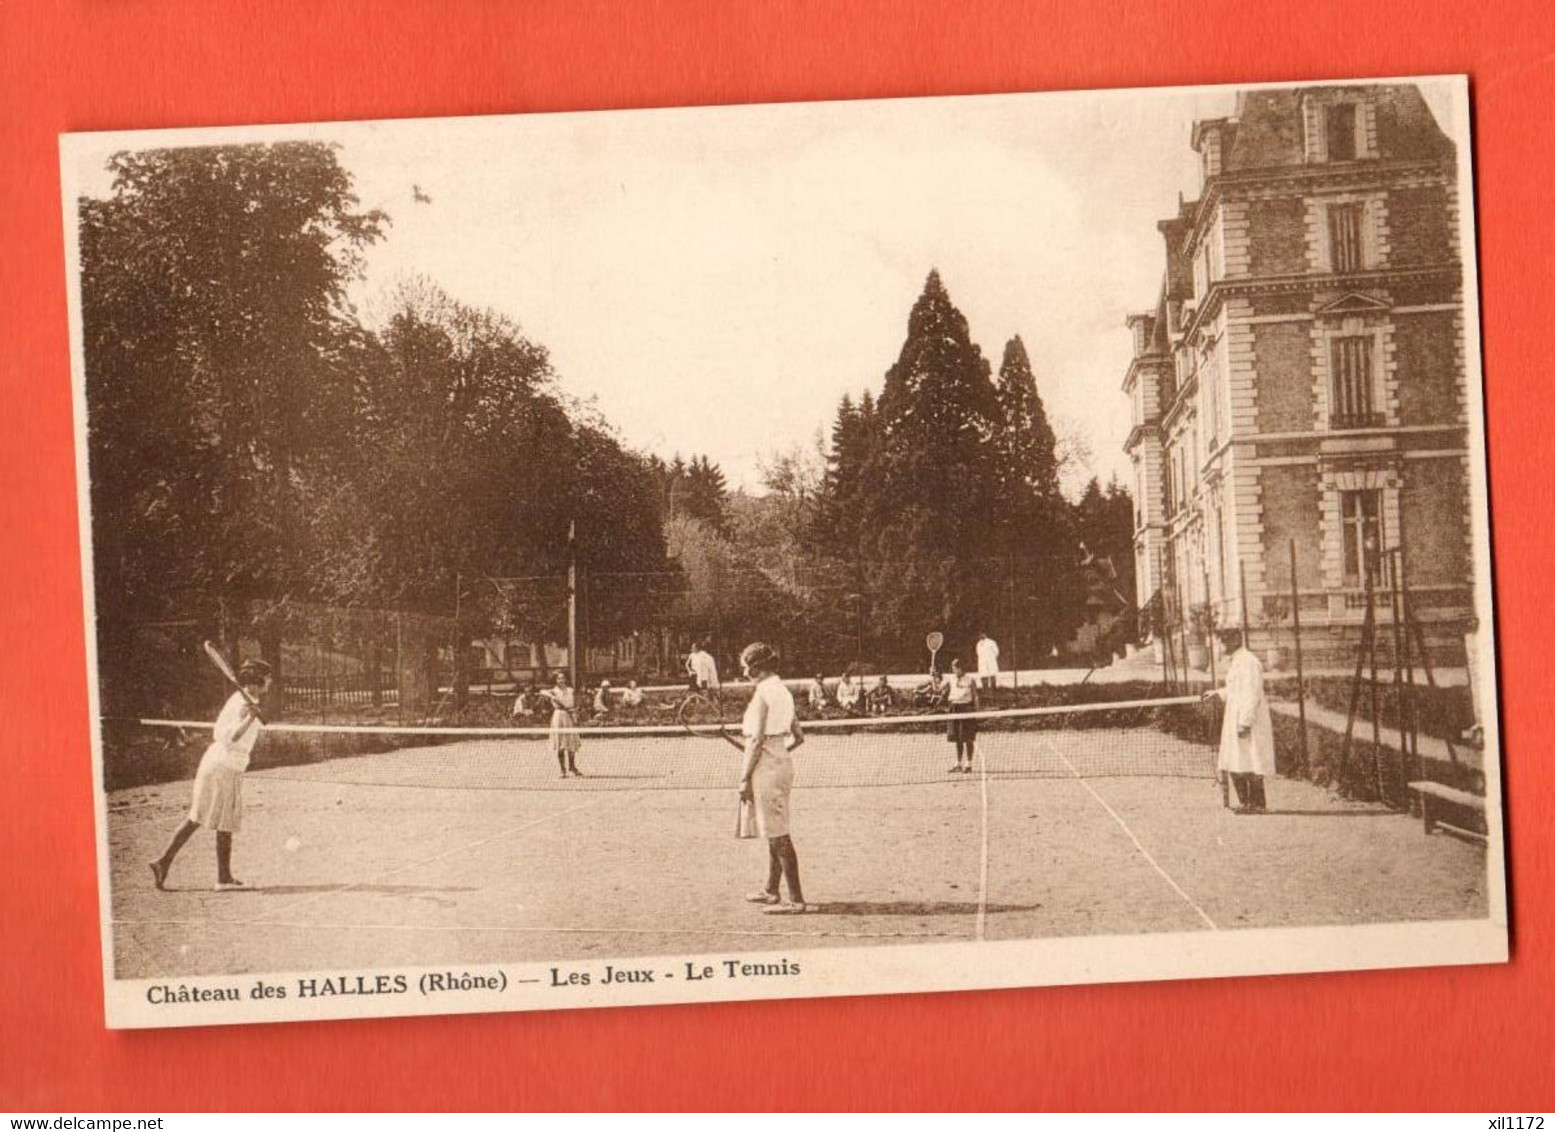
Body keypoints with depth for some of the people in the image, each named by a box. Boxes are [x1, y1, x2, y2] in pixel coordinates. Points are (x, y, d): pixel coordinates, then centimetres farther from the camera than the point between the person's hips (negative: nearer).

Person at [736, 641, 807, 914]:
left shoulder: (762, 692, -15)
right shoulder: (783, 691, 12)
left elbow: (757, 740, -19)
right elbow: (798, 737, 16)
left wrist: (745, 778, -16)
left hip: (766, 767, -10)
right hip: (783, 762, 10)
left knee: (778, 835, -7)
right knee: (774, 833, 18)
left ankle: (796, 899, -6)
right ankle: (772, 892, 28)